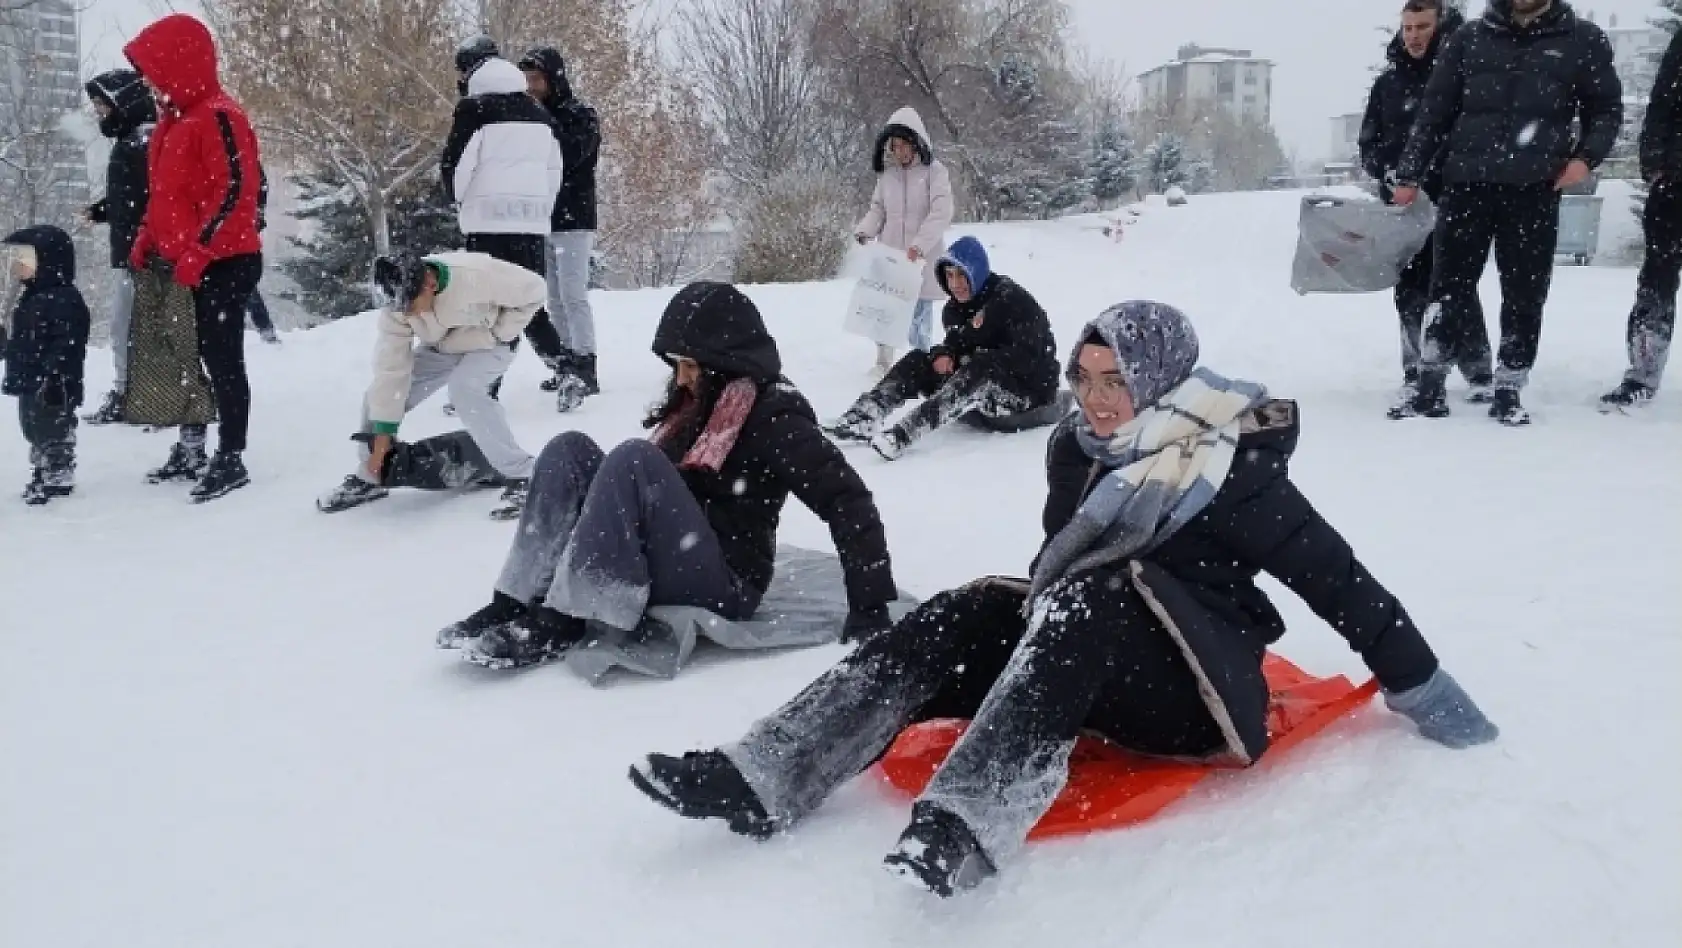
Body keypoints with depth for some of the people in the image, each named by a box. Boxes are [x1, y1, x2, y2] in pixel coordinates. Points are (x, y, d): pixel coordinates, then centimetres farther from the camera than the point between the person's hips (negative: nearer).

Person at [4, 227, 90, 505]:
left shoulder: (64, 300, -19)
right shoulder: (31, 298, 13)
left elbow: (67, 344, -24)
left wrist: (52, 376, -28)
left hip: (52, 387, -10)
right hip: (29, 383, 10)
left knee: (55, 430, -2)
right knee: (35, 430, 18)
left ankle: (59, 477, 6)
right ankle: (41, 474, 29)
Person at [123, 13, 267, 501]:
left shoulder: (219, 116, -13)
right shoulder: (174, 120, 16)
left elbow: (236, 191, -20)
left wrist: (196, 251, -21)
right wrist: (146, 241, 12)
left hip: (222, 265, -10)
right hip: (183, 267, 10)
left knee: (222, 360, -5)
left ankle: (230, 460, 1)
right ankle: (190, 451, 26)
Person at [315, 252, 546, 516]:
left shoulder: (476, 274, -39)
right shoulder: (397, 301, -25)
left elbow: (533, 289, -22)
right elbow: (391, 369, -22)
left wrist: (498, 333, -20)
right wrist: (382, 436, -22)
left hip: (489, 345, -5)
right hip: (440, 350, 5)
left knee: (464, 389, -33)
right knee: (381, 396, -5)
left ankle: (519, 475, -24)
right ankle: (371, 476, 19)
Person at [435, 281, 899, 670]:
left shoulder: (774, 412, -11)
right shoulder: (698, 401, 12)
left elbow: (848, 500, -17)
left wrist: (870, 606, -22)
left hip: (722, 583, -8)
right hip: (665, 564, 8)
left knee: (634, 458, -28)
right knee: (570, 448, -7)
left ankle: (561, 621, -25)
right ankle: (520, 602, -18)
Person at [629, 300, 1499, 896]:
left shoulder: (1228, 471, -14)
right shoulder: (1080, 450, 3)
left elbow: (1336, 579, -11)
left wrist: (1422, 691, -7)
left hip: (1204, 694, -6)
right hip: (1101, 674, 6)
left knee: (1087, 606, -35)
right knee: (959, 619, -18)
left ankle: (959, 830, -51)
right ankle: (758, 781, -29)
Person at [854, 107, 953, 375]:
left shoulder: (934, 171, -5)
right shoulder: (886, 173, 7)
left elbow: (941, 213, -13)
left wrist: (920, 244, -24)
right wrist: (865, 230, -5)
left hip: (921, 260, -3)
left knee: (919, 313, -2)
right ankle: (883, 364, 15)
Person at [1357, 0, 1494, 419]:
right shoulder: (1388, 82, 11)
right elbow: (1369, 143, 13)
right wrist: (1388, 171, -6)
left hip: (1452, 200, -3)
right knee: (1411, 291, 3)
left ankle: (1479, 373, 10)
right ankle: (1417, 378, 10)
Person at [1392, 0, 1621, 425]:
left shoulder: (1584, 39, 7)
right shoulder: (1469, 38, 8)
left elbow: (1607, 109, 13)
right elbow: (1434, 111, 9)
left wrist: (1586, 157, -4)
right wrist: (1409, 175, 6)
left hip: (1536, 190, 0)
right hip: (1466, 184, 0)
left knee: (1525, 296, 3)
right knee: (1450, 286, 2)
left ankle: (1508, 389, 14)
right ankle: (1431, 380, 12)